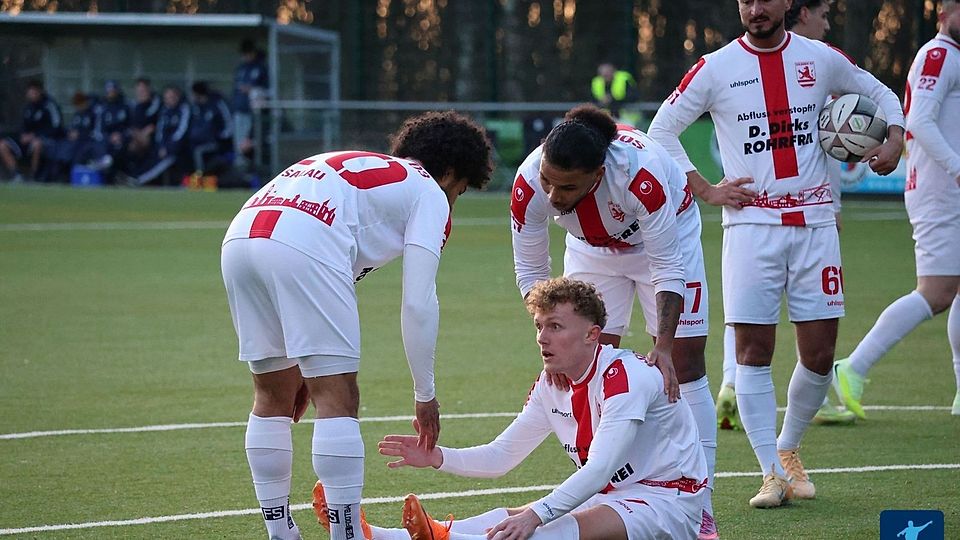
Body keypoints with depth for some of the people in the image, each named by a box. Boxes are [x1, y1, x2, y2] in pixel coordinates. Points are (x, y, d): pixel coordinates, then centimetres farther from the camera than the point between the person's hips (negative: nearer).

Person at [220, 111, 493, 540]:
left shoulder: (361, 167, 38)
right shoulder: (429, 194, 16)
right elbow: (418, 303, 7)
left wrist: (302, 366, 40)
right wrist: (425, 395, 15)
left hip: (239, 236, 8)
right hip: (303, 246, -8)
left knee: (273, 397, 17)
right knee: (338, 399, -3)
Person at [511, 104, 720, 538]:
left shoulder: (640, 173, -42)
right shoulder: (529, 183, -33)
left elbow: (668, 266, -33)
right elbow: (531, 272, -18)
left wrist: (663, 344, -41)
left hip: (666, 234, -3)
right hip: (593, 249, 3)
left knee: (684, 362, -7)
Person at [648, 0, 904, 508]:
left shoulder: (821, 59, 5)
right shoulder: (716, 68, 0)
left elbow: (880, 94, 22)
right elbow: (662, 129, 7)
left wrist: (894, 141, 3)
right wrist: (705, 190, -1)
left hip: (814, 222, 2)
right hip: (751, 224, -2)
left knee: (819, 355, 1)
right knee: (753, 350, -7)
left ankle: (788, 449, 23)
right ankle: (772, 473, -1)